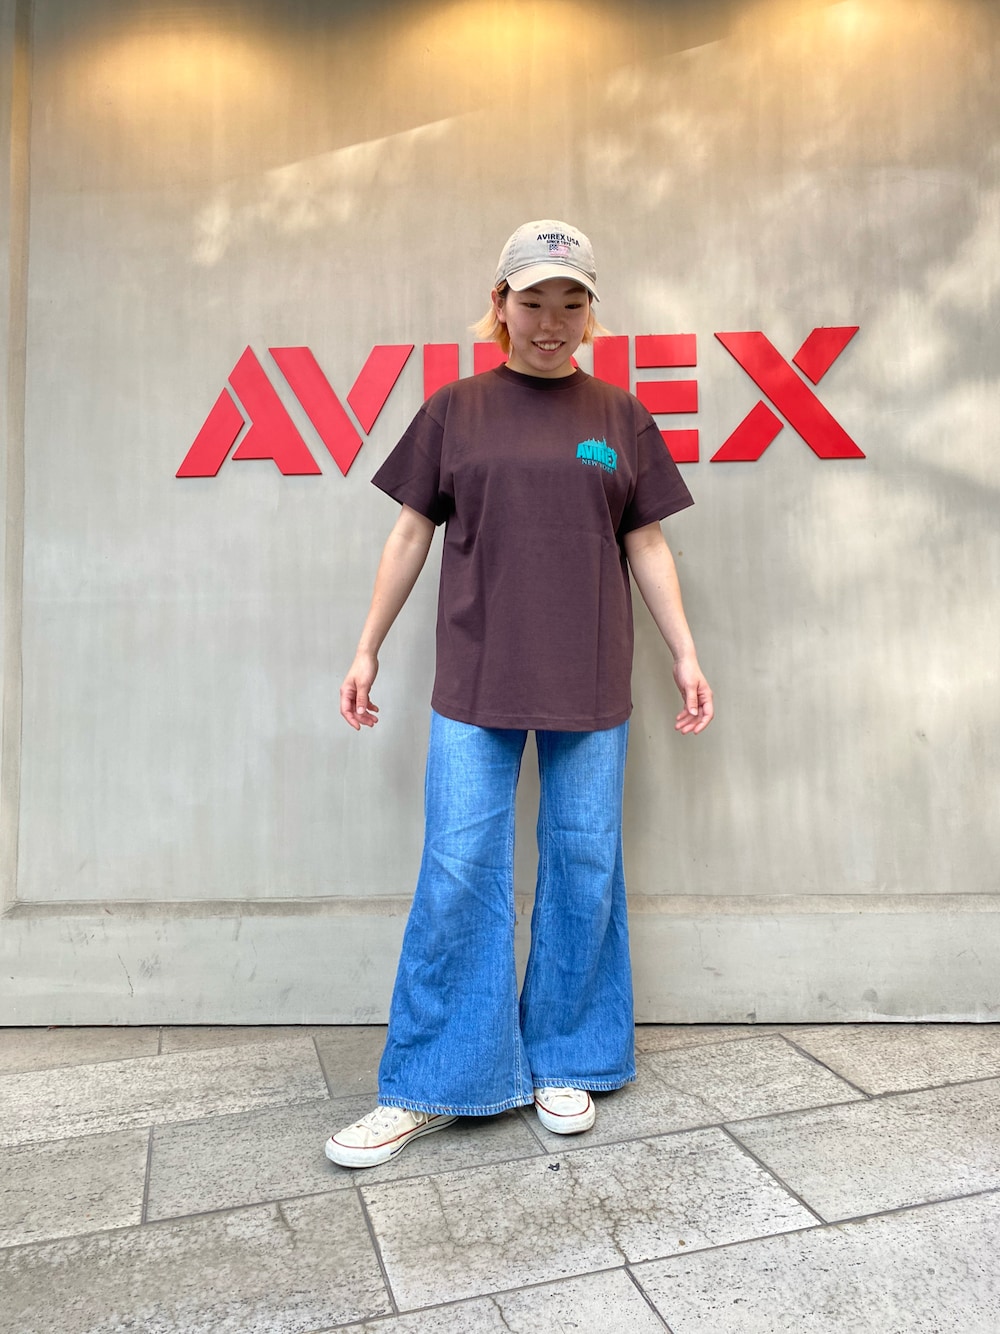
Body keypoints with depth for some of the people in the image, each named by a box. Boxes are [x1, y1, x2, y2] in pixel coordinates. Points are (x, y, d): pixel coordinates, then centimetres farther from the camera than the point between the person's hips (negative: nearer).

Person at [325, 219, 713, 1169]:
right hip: (475, 682, -1)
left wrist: (685, 656, 7)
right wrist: (367, 651, 8)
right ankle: (426, 1090, 15)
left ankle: (565, 1064, 26)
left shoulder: (620, 419, 9)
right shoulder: (454, 411, 7)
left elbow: (646, 545, 11)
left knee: (584, 870, 7)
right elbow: (411, 534, 9)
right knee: (457, 877, 0)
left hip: (591, 686, 1)